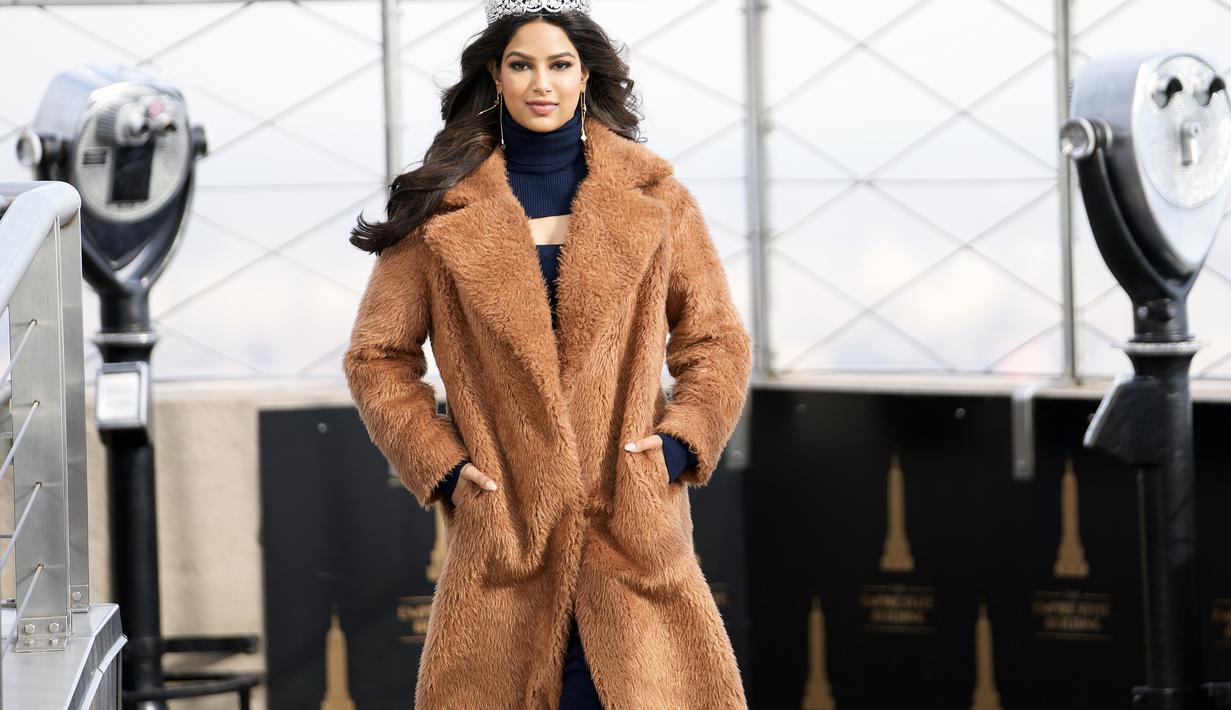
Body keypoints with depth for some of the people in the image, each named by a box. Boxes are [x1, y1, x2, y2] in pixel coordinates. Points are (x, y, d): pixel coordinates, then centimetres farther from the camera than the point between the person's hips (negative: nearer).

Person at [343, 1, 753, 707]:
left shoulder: (653, 197, 9)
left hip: (631, 523, 1)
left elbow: (718, 341, 13)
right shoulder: (445, 207, 6)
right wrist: (439, 466, -1)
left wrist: (680, 445, -2)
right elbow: (377, 356, 10)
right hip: (501, 532, 0)